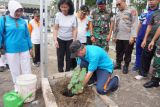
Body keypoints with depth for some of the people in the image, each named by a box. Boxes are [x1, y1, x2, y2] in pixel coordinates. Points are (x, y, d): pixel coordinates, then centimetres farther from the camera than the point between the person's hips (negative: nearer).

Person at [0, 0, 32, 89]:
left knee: (27, 69, 9)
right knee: (15, 71, 10)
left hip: (24, 49, 3)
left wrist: (30, 48, 11)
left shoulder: (23, 21, 6)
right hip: (11, 51, -2)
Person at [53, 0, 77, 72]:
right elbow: (55, 29, -7)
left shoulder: (73, 17, -12)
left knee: (69, 58, 8)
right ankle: (60, 72, 22)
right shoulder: (58, 15, -11)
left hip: (70, 40, 0)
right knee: (60, 57, 6)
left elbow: (75, 30, -8)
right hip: (60, 39, 1)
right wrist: (55, 40, -14)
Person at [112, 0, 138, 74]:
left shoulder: (132, 11, -1)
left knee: (127, 53, 5)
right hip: (119, 37, 5)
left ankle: (126, 66, 19)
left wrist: (132, 36, -17)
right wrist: (114, 36, 16)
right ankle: (118, 64, 28)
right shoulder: (117, 14, 16)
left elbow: (134, 24, -9)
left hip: (128, 37, -5)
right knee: (119, 52, 12)